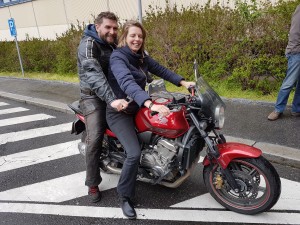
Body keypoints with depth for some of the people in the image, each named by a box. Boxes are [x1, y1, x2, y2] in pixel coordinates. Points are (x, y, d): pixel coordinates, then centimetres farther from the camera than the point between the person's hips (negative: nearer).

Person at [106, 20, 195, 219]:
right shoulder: (117, 57, -20)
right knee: (134, 153, -22)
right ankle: (125, 197, 0)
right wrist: (150, 104, -53)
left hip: (138, 108, 9)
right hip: (119, 113, -8)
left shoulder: (142, 57, 6)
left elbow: (160, 69, 8)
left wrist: (183, 82, -7)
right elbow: (127, 83, -38)